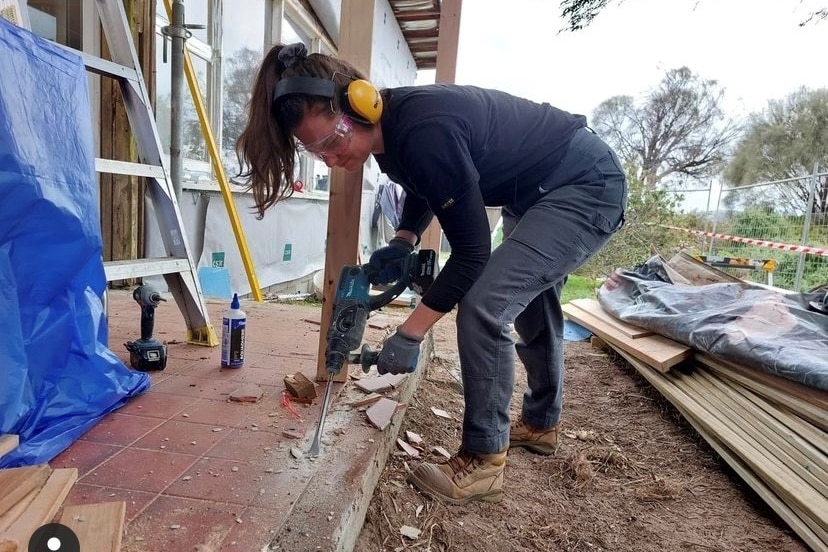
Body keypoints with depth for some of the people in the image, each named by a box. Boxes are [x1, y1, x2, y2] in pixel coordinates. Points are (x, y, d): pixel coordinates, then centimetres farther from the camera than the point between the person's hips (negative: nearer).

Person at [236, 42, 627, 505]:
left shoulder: (424, 132, -34)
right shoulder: (389, 133, -7)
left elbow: (471, 251, -29)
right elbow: (425, 190, 13)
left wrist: (410, 335, -25)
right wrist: (404, 241, -5)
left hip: (589, 185, -10)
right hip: (539, 193, 10)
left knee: (484, 304, -22)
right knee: (527, 302, 20)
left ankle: (483, 463, -4)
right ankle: (541, 423, 42)